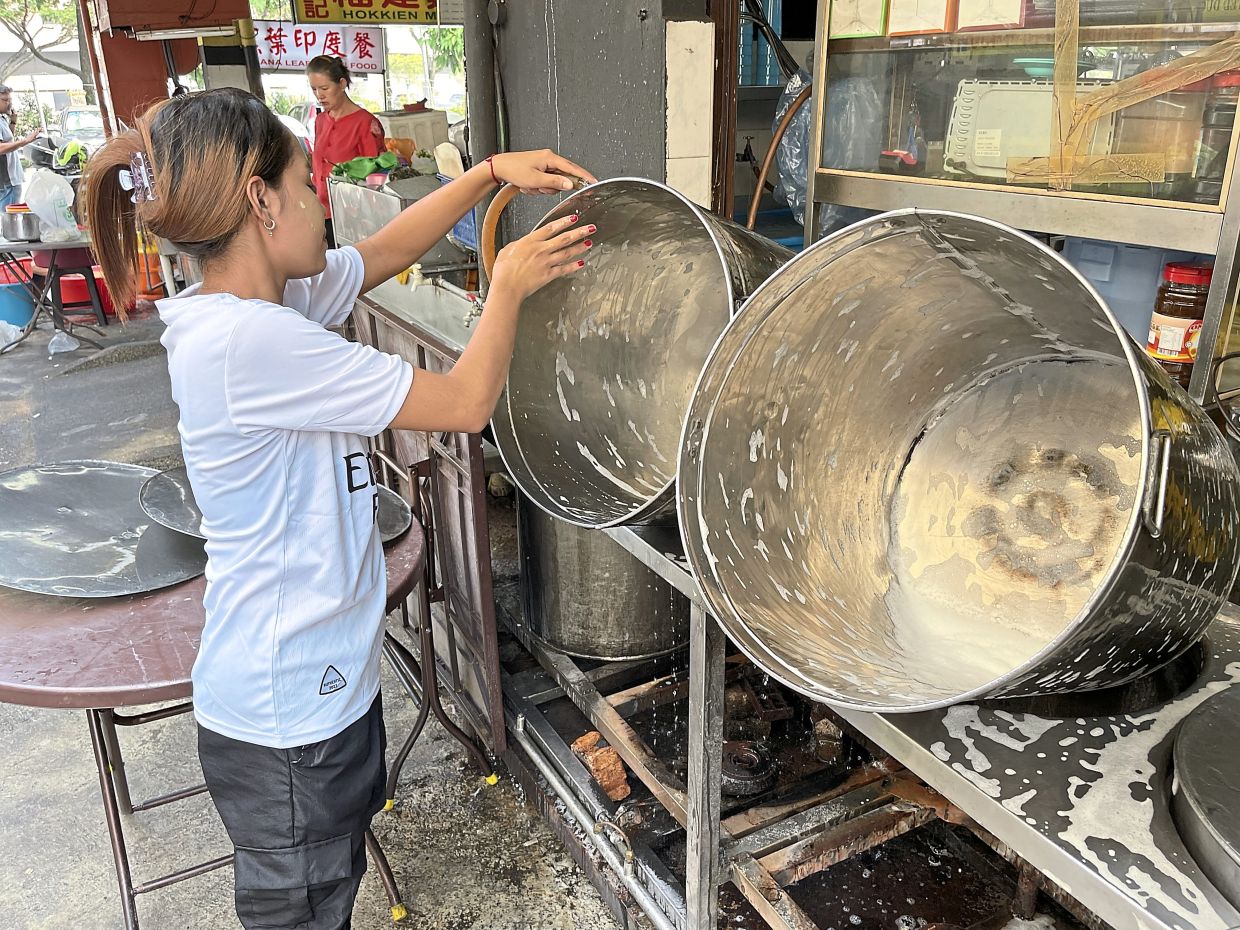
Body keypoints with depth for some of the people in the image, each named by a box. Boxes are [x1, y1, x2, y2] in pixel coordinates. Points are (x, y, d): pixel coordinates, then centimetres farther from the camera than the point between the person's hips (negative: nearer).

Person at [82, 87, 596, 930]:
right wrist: (508, 287, -9)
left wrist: (490, 172, 5)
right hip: (290, 714, -9)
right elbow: (466, 402, -24)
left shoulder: (265, 300, 0)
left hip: (319, 678, 9)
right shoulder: (251, 341, -28)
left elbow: (387, 250, 13)